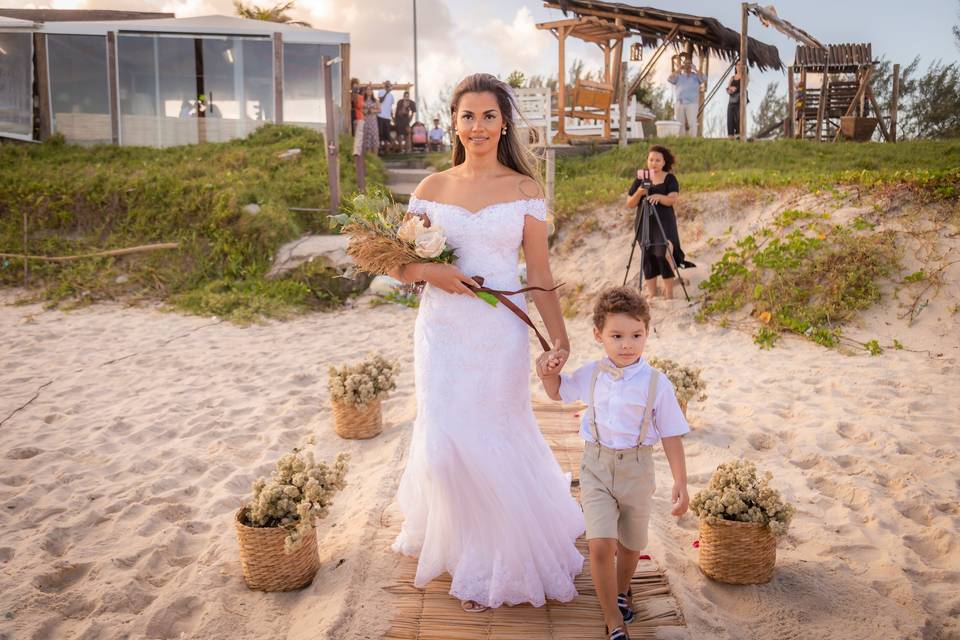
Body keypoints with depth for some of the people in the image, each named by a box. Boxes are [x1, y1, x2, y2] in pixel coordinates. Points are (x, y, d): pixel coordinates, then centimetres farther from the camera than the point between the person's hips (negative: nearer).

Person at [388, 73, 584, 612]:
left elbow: (540, 274, 1)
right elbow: (401, 264, 7)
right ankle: (463, 548, 32)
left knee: (493, 443, 5)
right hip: (442, 331, 2)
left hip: (501, 334, -1)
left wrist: (559, 336, -6)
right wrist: (431, 271, -14)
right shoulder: (432, 188, 4)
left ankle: (492, 561, 31)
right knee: (447, 442, 3)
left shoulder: (525, 189, 1)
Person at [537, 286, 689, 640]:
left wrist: (680, 483, -9)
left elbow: (671, 435, -6)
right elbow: (558, 391, 17)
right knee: (600, 545, -14)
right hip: (596, 466, 0)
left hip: (636, 469, 0)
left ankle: (622, 590, 51)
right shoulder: (590, 375, -3)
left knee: (630, 544, 19)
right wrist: (548, 371, -4)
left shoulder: (657, 384, -12)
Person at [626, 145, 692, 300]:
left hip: (665, 223, -2)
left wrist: (659, 196, -34)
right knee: (648, 257, 2)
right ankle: (651, 295, 9)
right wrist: (639, 193, -18)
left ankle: (669, 294, -2)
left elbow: (673, 199, -15)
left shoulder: (670, 179, -1)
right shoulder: (640, 179, 4)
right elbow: (630, 204, 1)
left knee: (663, 255, -12)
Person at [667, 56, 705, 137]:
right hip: (679, 104, 2)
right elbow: (669, 79, -2)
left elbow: (704, 79, -8)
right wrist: (678, 70, -3)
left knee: (692, 124, -12)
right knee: (680, 124, 2)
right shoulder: (678, 76, 14)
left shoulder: (696, 76, 11)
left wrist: (695, 69, -6)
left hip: (692, 104, -2)